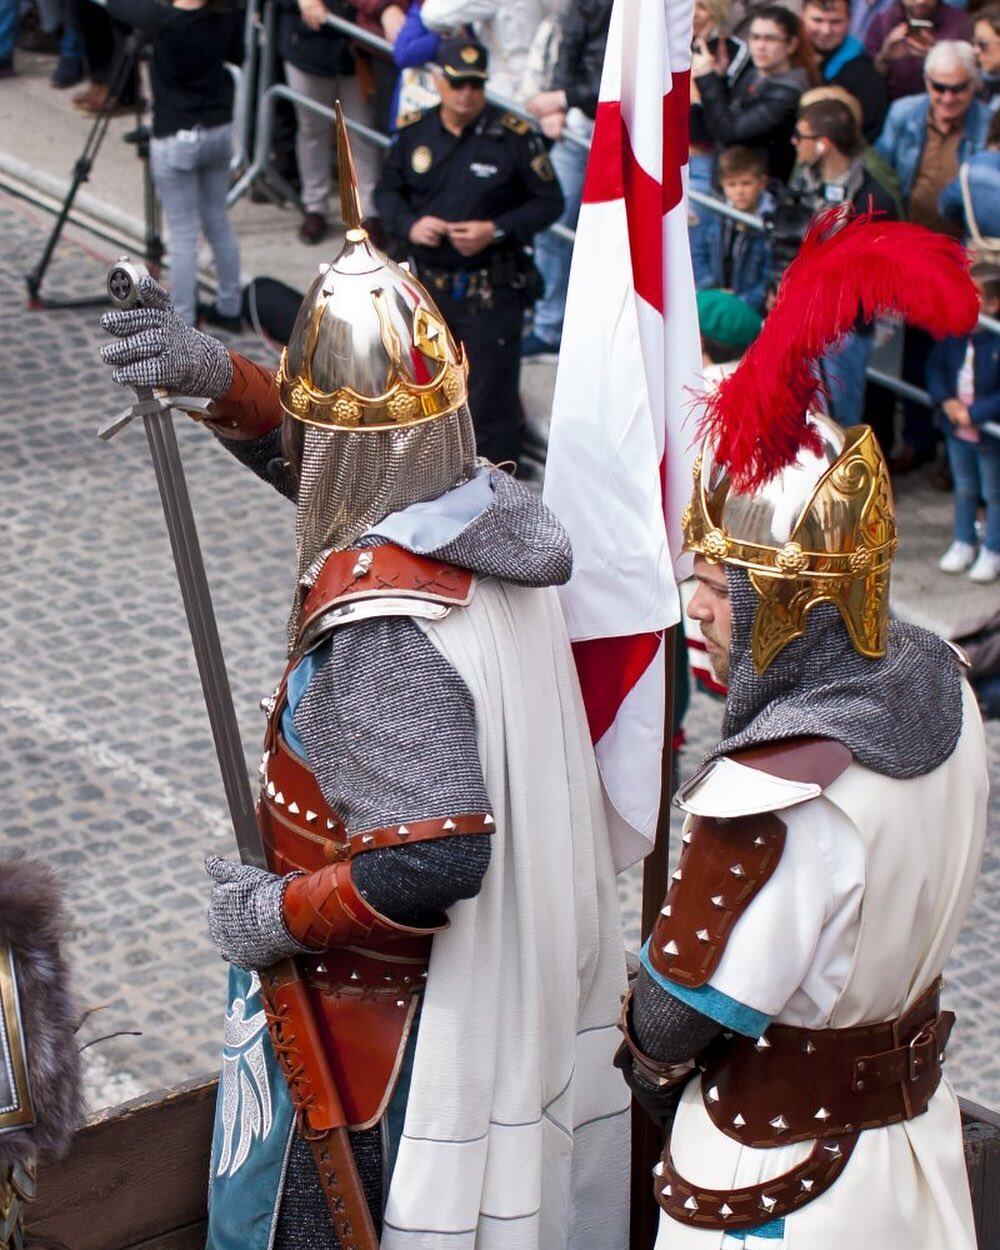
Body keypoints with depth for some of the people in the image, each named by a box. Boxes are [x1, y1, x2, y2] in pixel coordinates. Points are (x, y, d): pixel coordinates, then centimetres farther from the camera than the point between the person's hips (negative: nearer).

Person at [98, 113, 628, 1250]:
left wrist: (278, 913, -22)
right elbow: (330, 460, 12)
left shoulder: (381, 625, -32)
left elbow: (435, 857, -35)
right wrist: (223, 382, -2)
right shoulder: (488, 508, -7)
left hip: (383, 1002, -8)